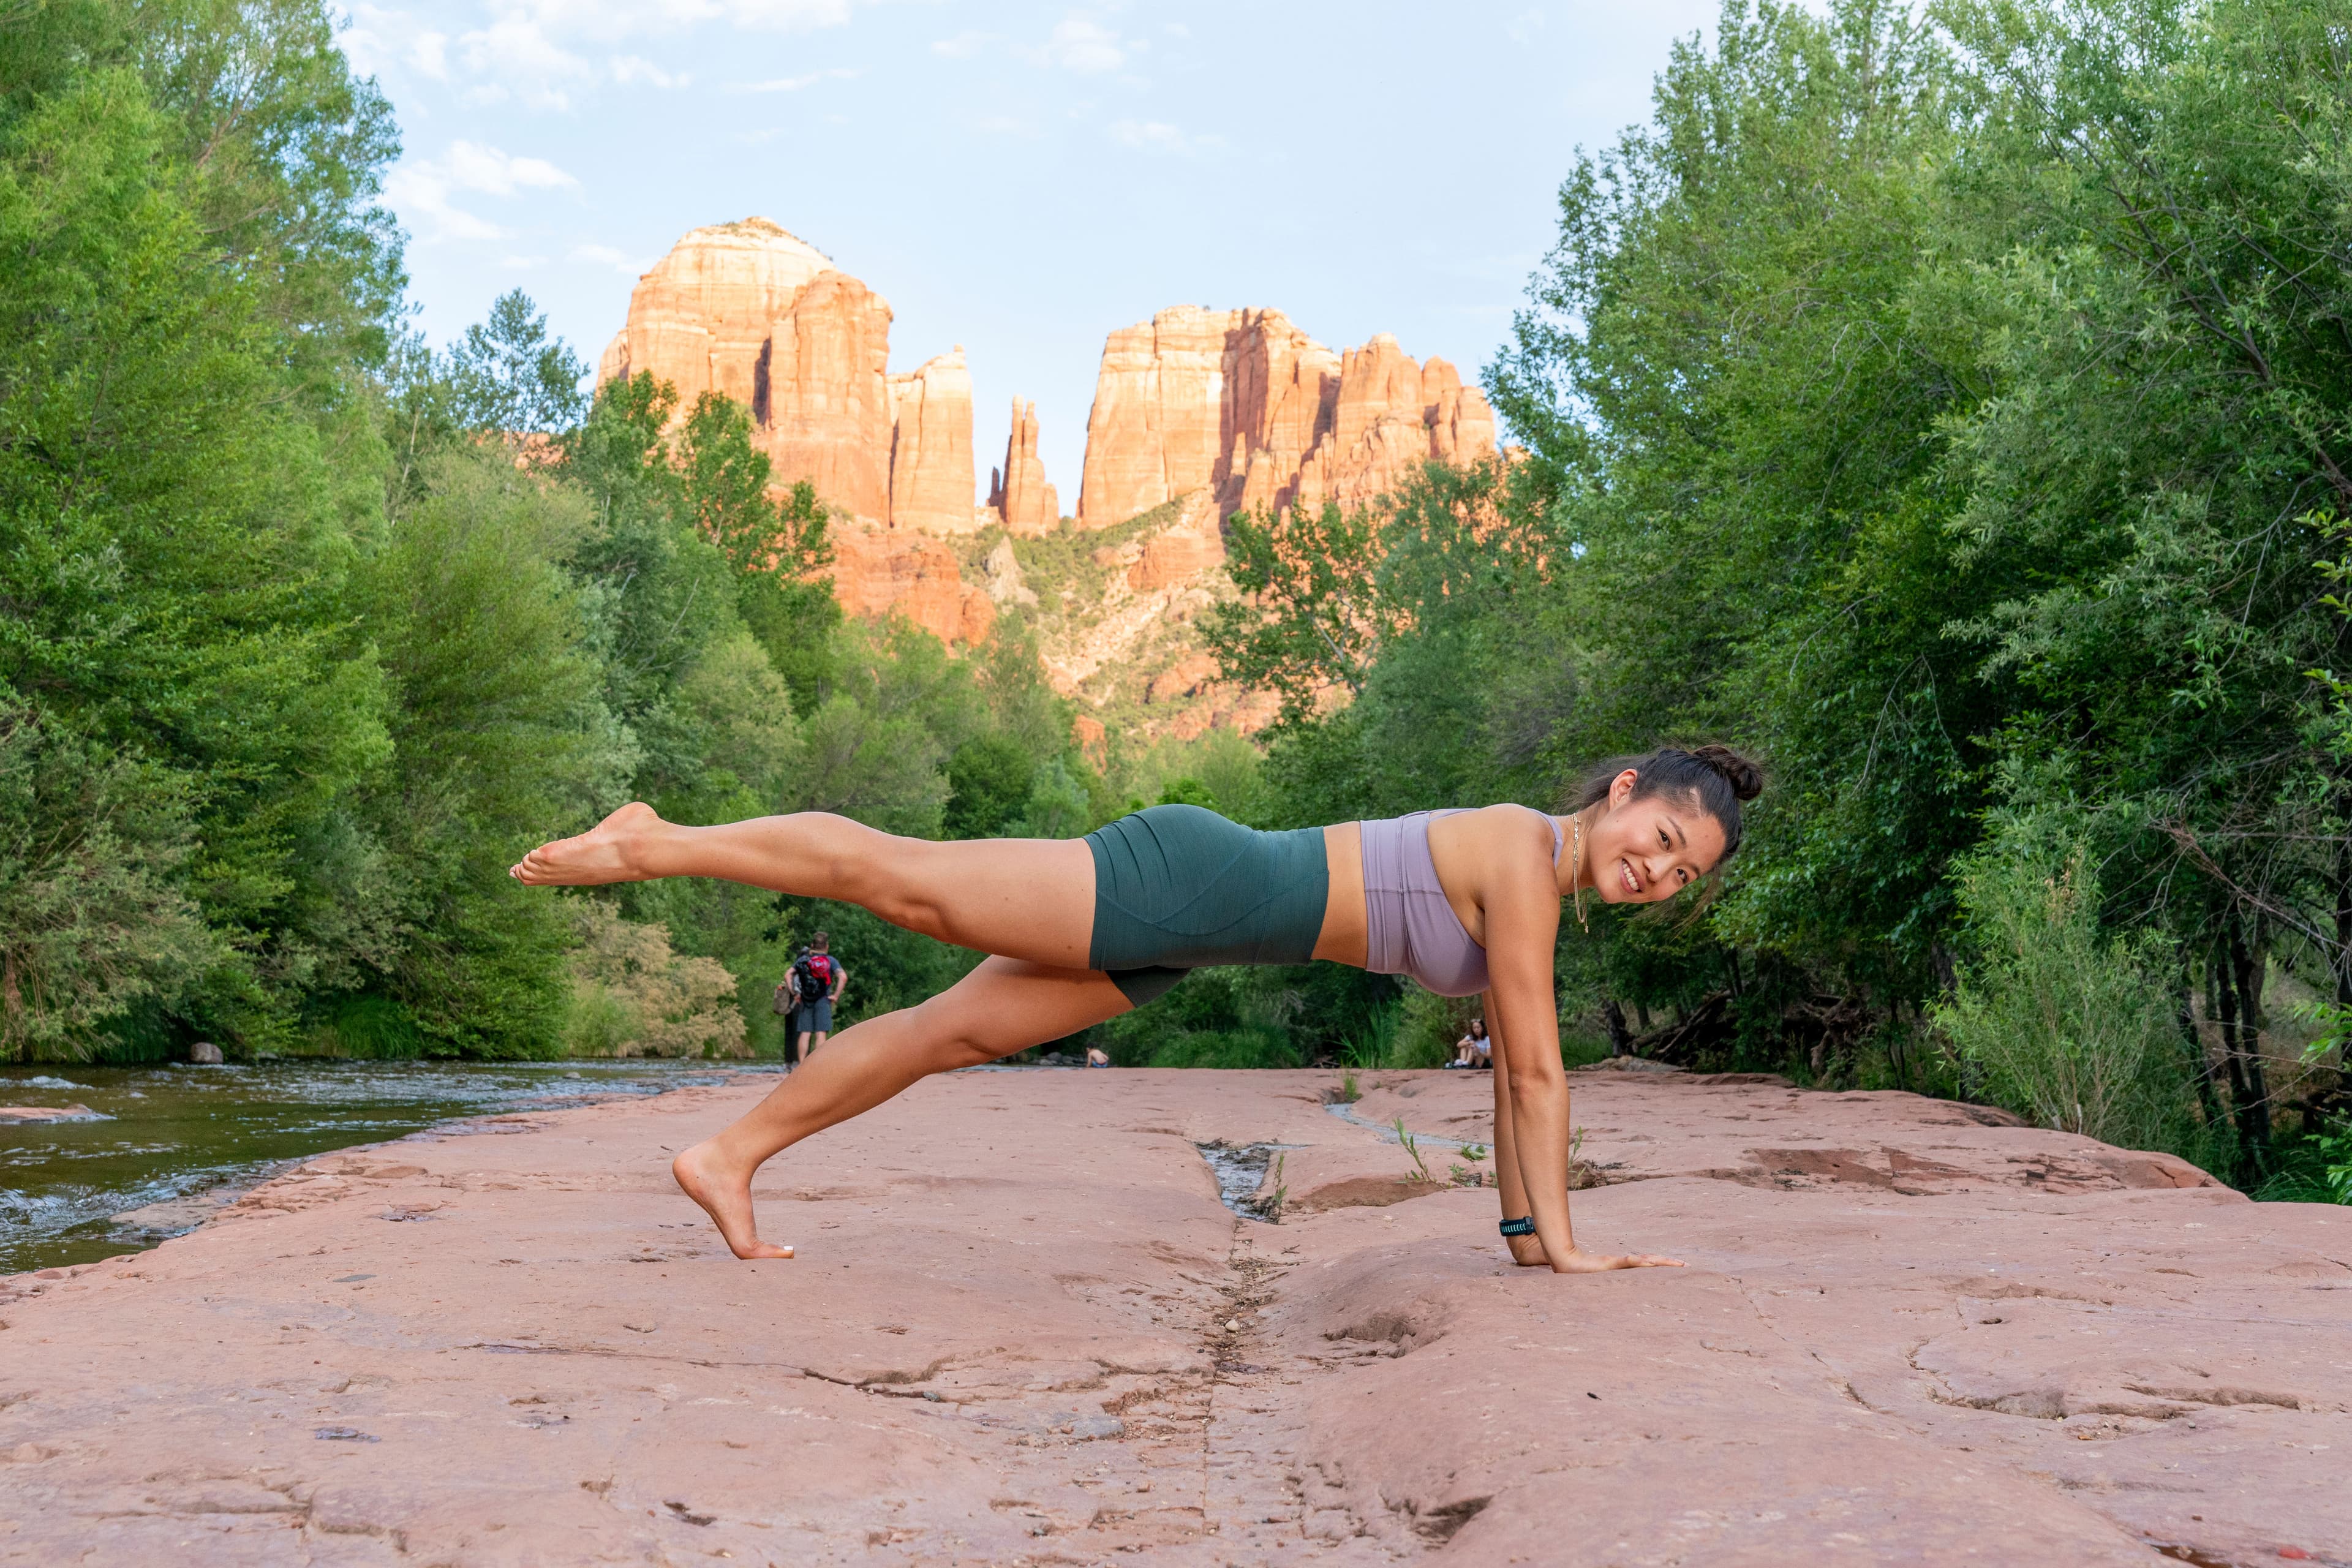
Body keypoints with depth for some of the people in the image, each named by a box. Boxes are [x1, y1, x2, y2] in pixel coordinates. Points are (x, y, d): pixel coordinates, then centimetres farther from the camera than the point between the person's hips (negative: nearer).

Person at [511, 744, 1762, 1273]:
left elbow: (1514, 1076, 17)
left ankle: (728, 1158, 16)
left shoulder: (1544, 892, 12)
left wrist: (1524, 1230, 15)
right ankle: (660, 845, 4)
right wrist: (1561, 1242, -10)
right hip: (1181, 880, -8)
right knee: (909, 882, -7)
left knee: (956, 1030, 9)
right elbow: (1539, 1072, -15)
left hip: (1185, 931, 8)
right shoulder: (1524, 855, -15)